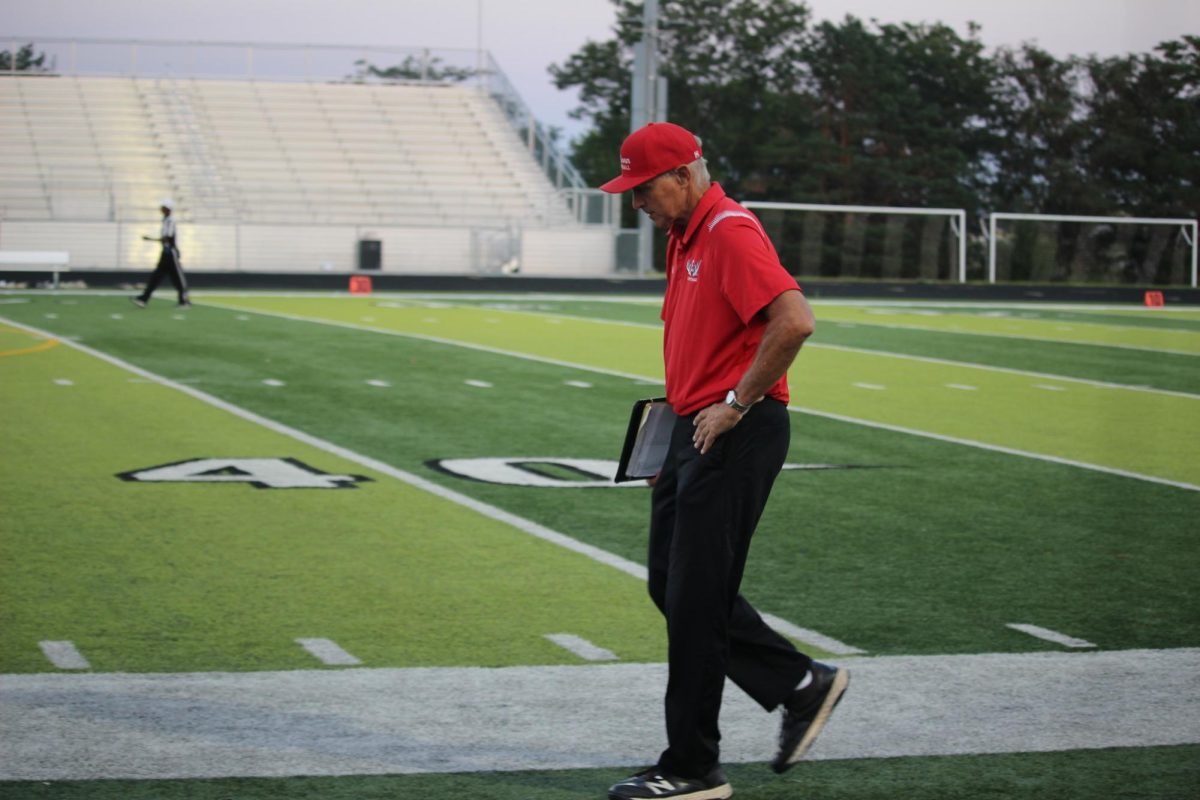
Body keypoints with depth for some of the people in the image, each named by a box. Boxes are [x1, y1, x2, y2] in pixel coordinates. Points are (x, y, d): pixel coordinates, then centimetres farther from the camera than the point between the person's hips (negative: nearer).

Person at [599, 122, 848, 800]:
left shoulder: (731, 232, -16)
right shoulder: (684, 239, 15)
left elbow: (795, 320, -28)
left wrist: (737, 403, -21)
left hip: (735, 438, -11)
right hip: (694, 434, 11)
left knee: (696, 598, -6)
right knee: (670, 584, 13)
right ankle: (802, 685, 21)